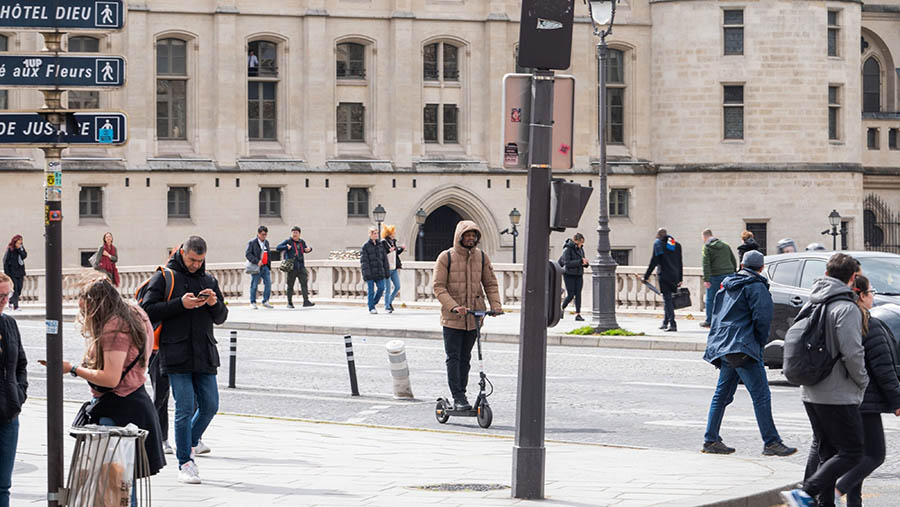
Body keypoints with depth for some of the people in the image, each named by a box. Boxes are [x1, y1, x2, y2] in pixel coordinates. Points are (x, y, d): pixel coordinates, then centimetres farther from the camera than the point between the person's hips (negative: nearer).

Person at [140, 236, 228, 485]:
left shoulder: (209, 280, 16)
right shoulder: (164, 277, 1)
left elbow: (221, 317, 18)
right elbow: (147, 310, -8)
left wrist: (215, 304, -4)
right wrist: (180, 304, -17)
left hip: (204, 355, 5)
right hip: (176, 355, -5)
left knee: (210, 405, 3)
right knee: (185, 408, -8)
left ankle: (188, 445, 26)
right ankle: (185, 463, -1)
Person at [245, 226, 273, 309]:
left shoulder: (266, 242, 16)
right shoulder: (252, 242, -5)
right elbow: (247, 254, -12)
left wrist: (269, 266, 19)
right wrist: (257, 261, -20)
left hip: (265, 267, 6)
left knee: (268, 283, -1)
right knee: (254, 285, 0)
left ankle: (265, 301, 9)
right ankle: (253, 302, 9)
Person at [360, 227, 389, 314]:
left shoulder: (380, 245, 11)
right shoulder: (366, 246, -4)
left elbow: (385, 259, 14)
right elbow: (364, 260, -8)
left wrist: (387, 272, 11)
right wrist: (366, 273, -15)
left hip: (379, 272, 4)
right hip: (370, 272, -4)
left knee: (381, 288, -1)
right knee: (371, 290, -1)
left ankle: (374, 303, 20)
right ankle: (371, 308, 8)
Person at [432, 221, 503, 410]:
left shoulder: (481, 256, 6)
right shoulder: (446, 257, -6)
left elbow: (490, 283, 11)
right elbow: (438, 287, -10)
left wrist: (495, 305, -7)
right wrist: (454, 307, -25)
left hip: (474, 316, 4)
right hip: (452, 317, -4)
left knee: (465, 358, 11)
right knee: (453, 357, -6)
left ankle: (461, 395, 18)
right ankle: (458, 397, -7)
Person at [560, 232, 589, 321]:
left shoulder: (580, 249, 8)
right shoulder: (567, 249, -12)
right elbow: (567, 263, -21)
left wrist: (585, 262, -9)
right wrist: (580, 261, -26)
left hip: (579, 275, 6)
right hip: (569, 275, -6)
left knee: (578, 294, -2)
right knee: (570, 295, -5)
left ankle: (578, 314, -3)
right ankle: (562, 308, 20)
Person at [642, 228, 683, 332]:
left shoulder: (658, 243, 0)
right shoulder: (677, 245, 15)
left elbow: (654, 262, -6)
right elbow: (680, 264, 15)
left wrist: (646, 276, -2)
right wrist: (680, 279, 18)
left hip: (664, 276, -5)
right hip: (675, 276, 5)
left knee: (667, 299, -7)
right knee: (669, 300, 17)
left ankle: (672, 324, -15)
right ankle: (665, 323, 25)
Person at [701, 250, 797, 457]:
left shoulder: (727, 286, 18)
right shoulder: (756, 287, -6)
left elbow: (716, 314, 22)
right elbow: (763, 315, -17)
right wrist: (761, 340, -2)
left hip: (723, 346, 9)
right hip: (744, 346, -9)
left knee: (722, 393, 14)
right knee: (761, 395, -10)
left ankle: (711, 440, 15)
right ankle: (771, 442, -14)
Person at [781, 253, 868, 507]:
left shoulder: (810, 304, 10)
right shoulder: (847, 308, -15)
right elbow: (852, 352, -22)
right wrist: (862, 381, -7)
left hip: (810, 393, 8)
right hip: (838, 395, -8)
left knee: (828, 453, 15)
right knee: (851, 453, -3)